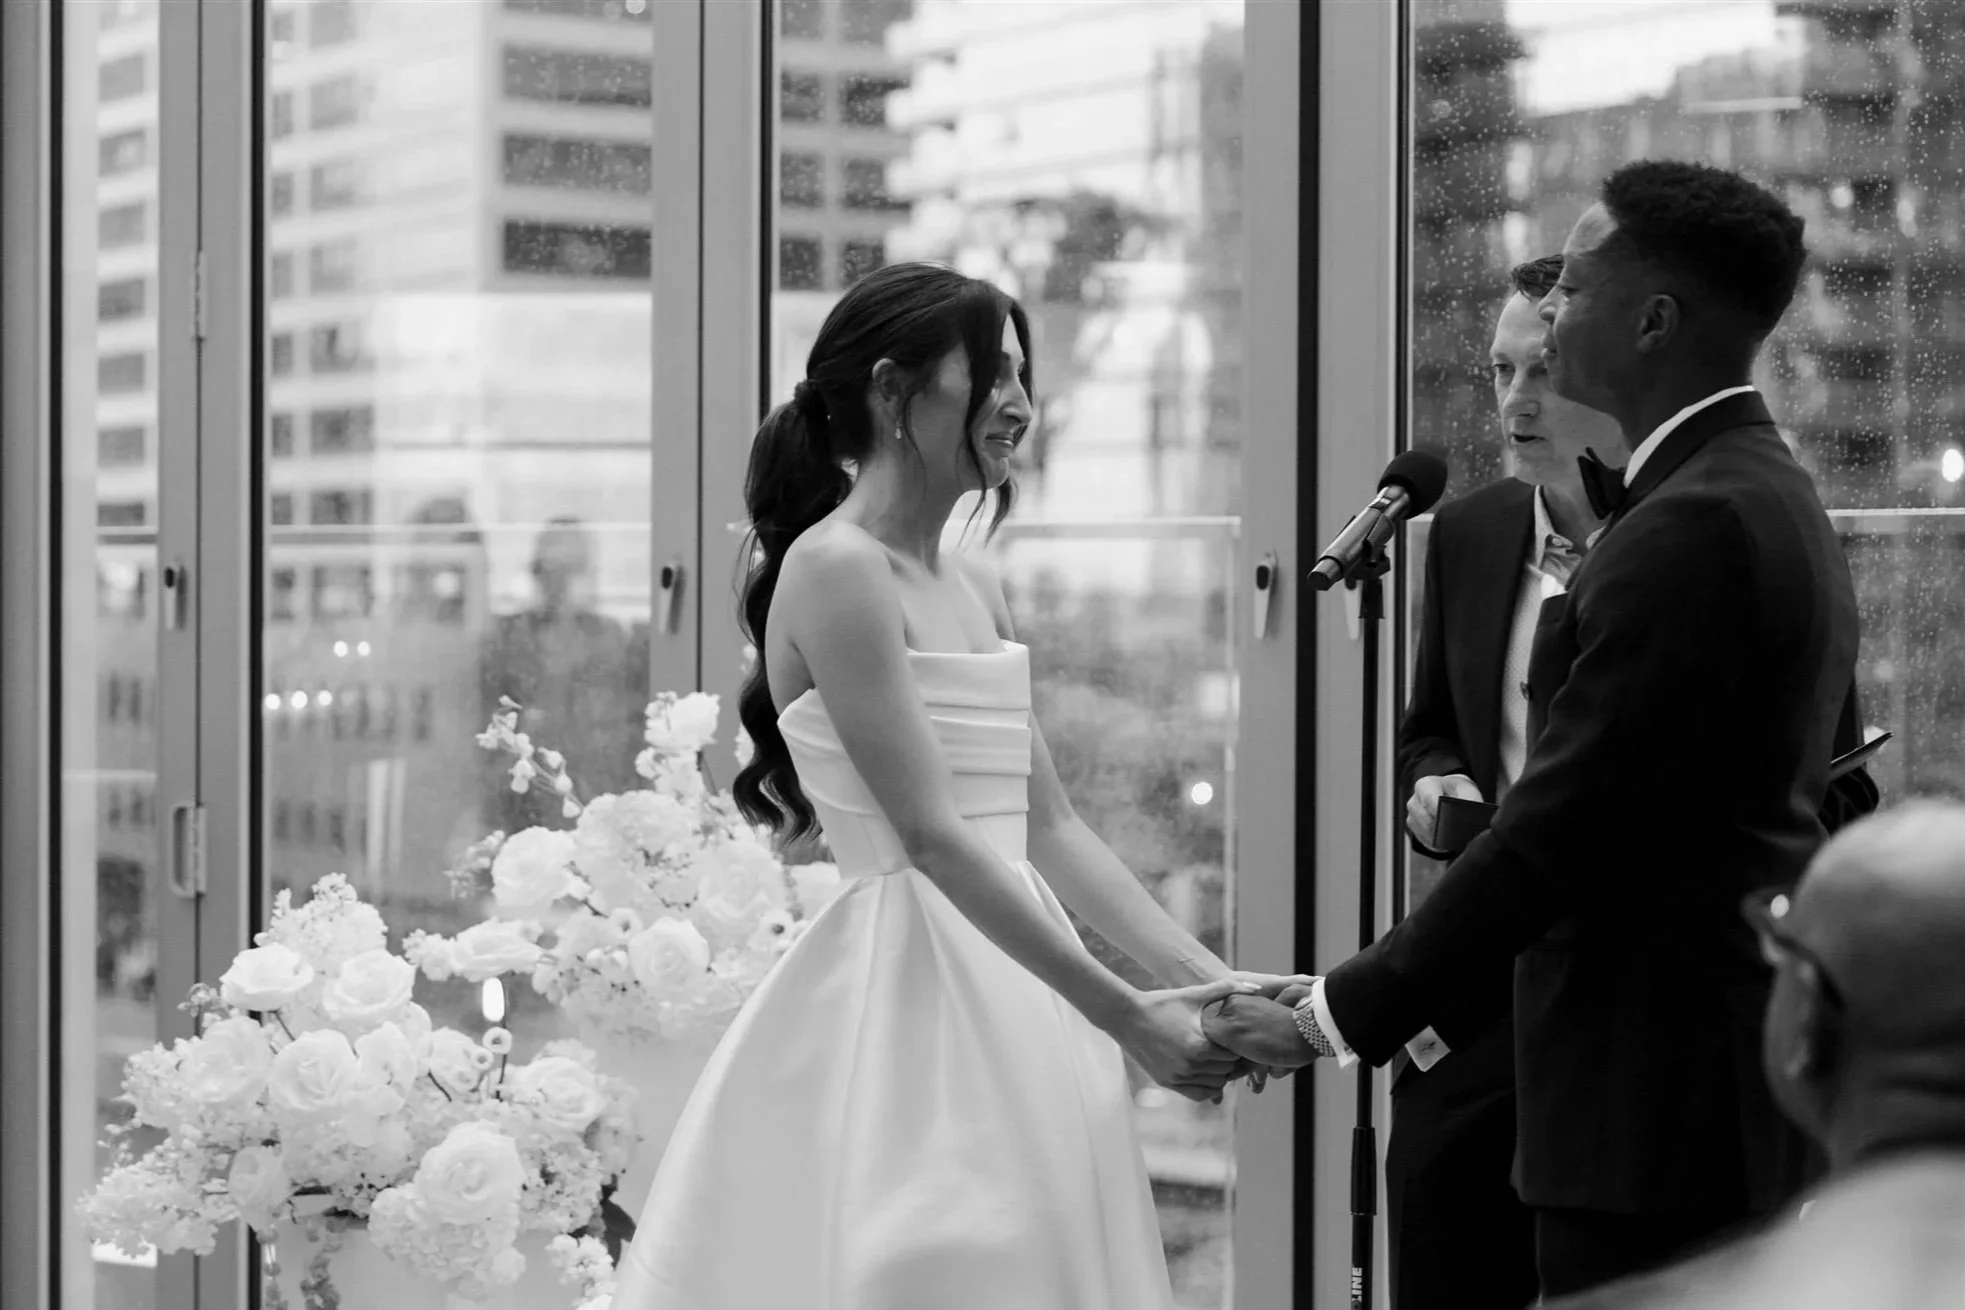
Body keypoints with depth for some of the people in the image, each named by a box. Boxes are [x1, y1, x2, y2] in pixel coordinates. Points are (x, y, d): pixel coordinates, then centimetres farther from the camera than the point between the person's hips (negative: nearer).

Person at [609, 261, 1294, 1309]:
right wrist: (1124, 1017, -20)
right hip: (910, 996, -8)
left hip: (1010, 984, 8)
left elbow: (1048, 829, 13)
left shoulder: (972, 590, 15)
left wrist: (1201, 977, 2)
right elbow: (931, 838, -18)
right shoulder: (836, 566, -11)